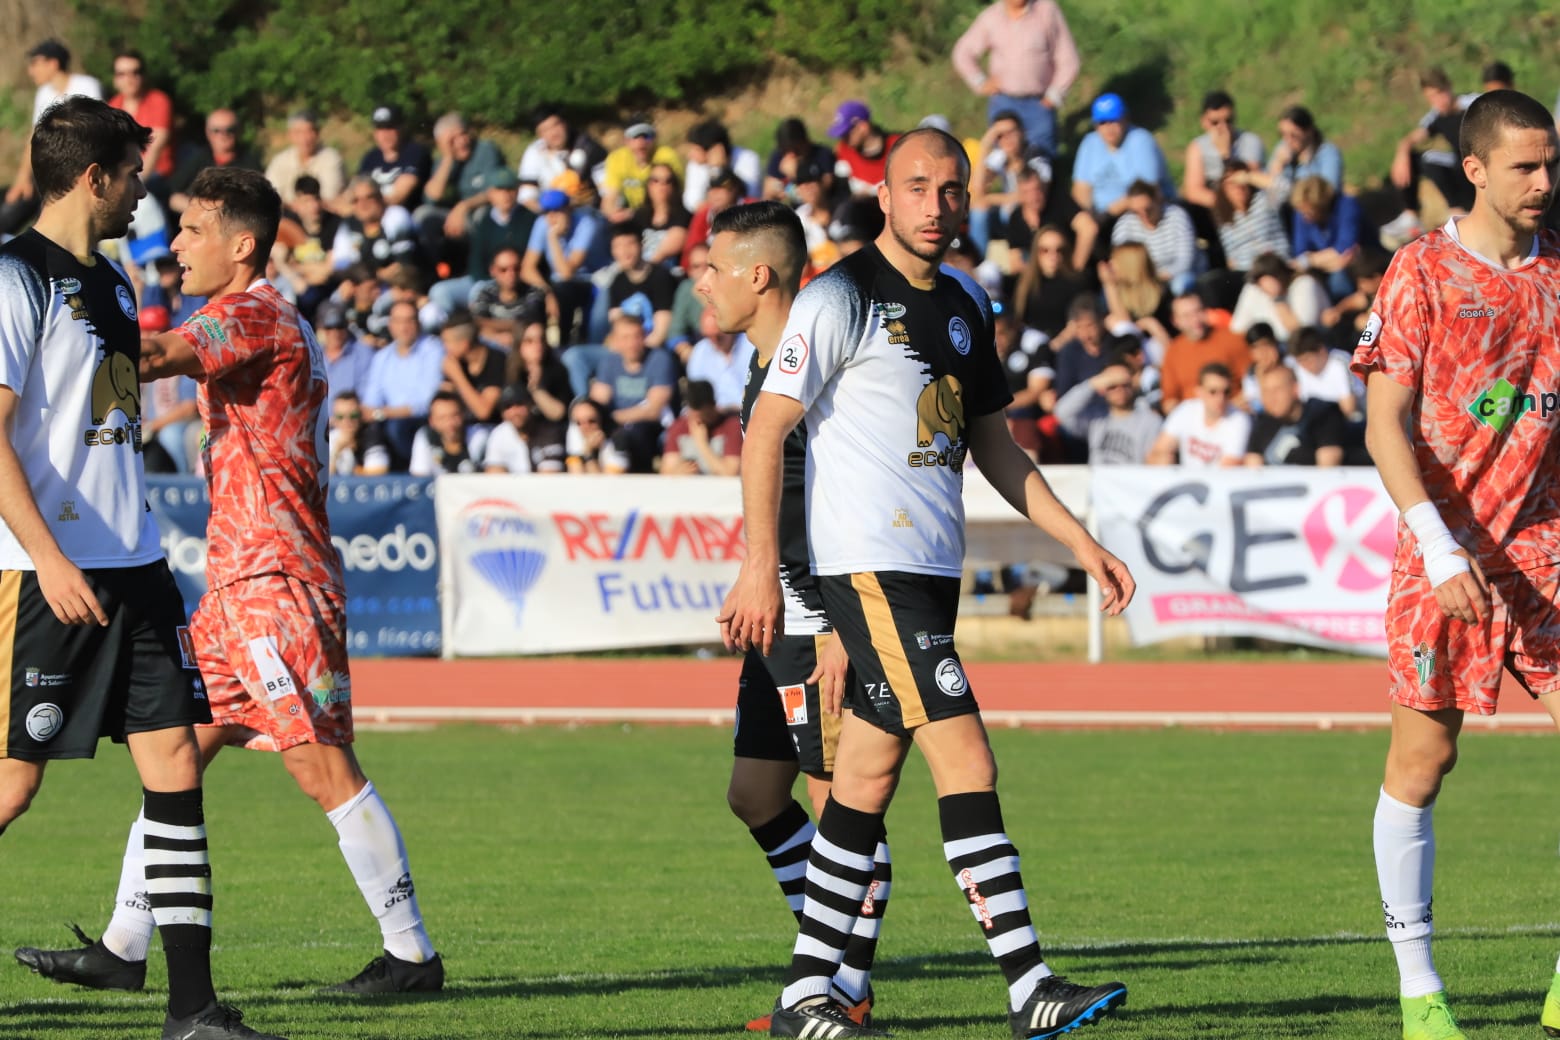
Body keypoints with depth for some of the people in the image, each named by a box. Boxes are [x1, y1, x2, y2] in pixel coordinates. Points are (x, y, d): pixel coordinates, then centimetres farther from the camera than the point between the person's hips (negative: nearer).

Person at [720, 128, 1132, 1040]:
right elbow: (766, 429, -9)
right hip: (870, 562, -8)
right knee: (966, 760, -14)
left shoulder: (965, 304, 16)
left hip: (933, 564, 8)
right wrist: (761, 565, -16)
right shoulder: (842, 297, -8)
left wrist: (1082, 543, 18)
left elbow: (992, 445, 24)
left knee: (870, 775, 9)